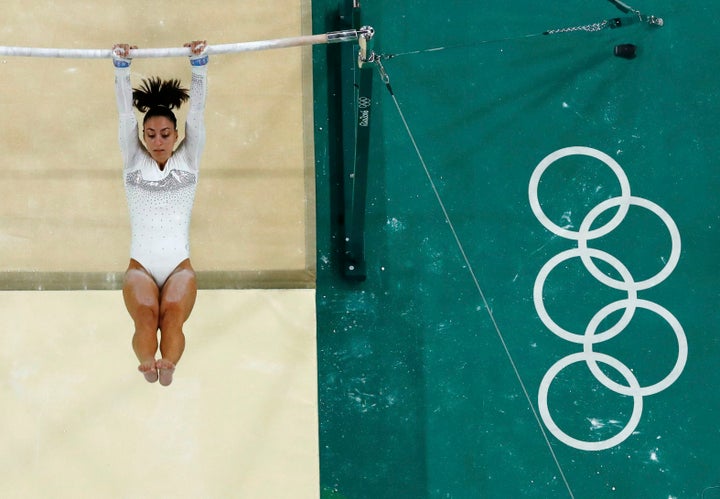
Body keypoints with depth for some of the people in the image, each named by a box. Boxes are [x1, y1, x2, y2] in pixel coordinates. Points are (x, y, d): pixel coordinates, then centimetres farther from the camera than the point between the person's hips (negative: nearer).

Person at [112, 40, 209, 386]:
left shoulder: (187, 161, 17)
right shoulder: (133, 161, 17)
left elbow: (196, 112, 7)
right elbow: (126, 114, 8)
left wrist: (199, 64, -3)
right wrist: (121, 67, -2)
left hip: (179, 265, 0)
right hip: (141, 265, 0)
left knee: (173, 311, -35)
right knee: (146, 312, -35)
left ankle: (168, 363, -57)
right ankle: (147, 363, -56)